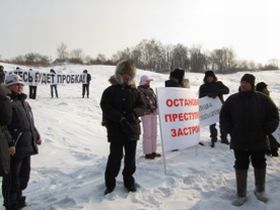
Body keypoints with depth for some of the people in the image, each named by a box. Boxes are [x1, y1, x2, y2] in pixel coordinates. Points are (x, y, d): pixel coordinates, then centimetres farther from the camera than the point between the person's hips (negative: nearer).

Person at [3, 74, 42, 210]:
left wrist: (36, 136, 23)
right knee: (13, 176, 3)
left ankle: (18, 198, 36)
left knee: (24, 174, 18)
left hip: (27, 145, 9)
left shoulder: (24, 102, 17)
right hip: (15, 147, -9)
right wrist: (9, 143, -23)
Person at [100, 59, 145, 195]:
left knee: (130, 157, 12)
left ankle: (129, 181, 29)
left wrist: (134, 113, -16)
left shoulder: (134, 91, 9)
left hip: (132, 128, 4)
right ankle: (110, 183, 14)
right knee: (115, 157, -5)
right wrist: (121, 118, -21)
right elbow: (106, 108, -11)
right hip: (116, 130, -3)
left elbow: (141, 106, 7)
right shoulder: (110, 91, -1)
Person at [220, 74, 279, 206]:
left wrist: (266, 131, -3)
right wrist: (231, 131, -1)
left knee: (260, 165, 15)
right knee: (241, 166, 7)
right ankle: (241, 194, 19)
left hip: (259, 141, 0)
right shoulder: (232, 99, -2)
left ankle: (260, 190, 37)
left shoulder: (262, 99, -4)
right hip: (239, 142, 0)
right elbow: (224, 116, 6)